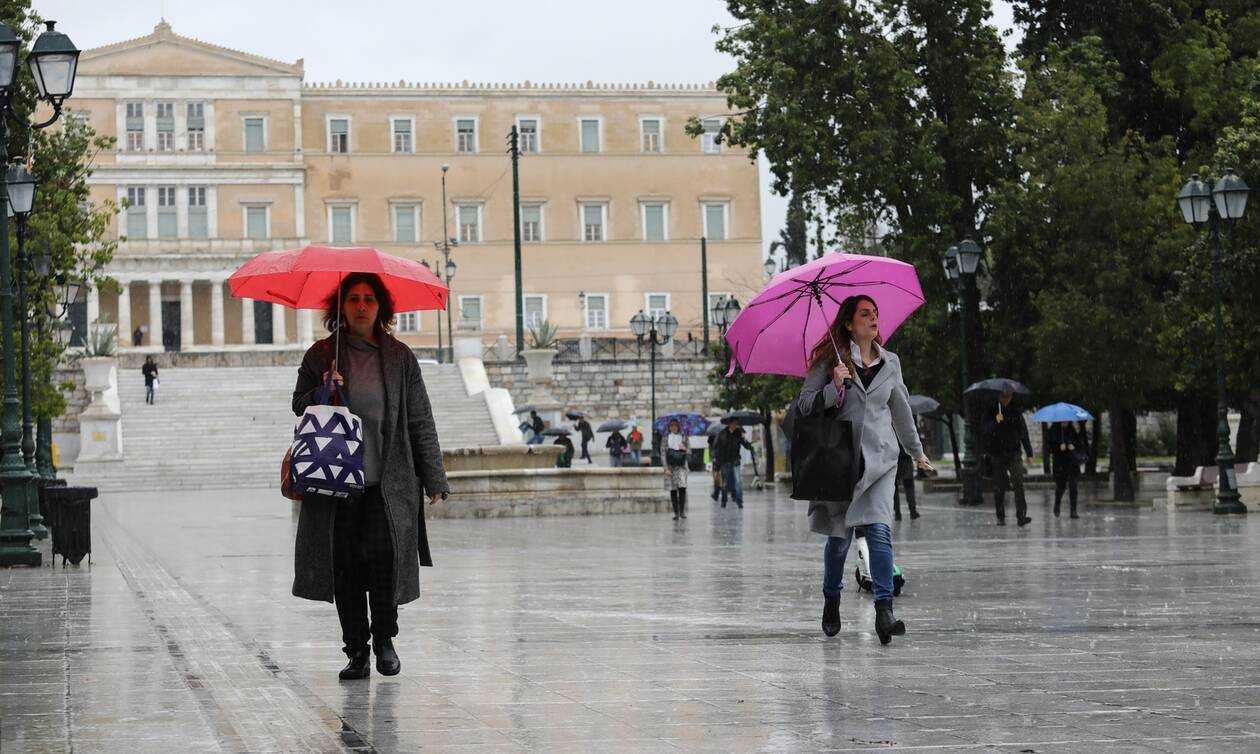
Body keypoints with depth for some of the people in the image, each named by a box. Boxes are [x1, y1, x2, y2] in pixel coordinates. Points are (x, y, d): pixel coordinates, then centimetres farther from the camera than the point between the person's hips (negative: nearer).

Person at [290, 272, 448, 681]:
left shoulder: (399, 356, 8)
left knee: (384, 555, -12)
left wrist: (433, 479, 6)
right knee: (344, 566, -2)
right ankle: (356, 651, 9)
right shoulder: (321, 355, 7)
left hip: (388, 481, 0)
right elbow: (299, 406, 12)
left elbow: (420, 420, 9)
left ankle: (384, 639, 7)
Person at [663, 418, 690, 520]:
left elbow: (690, 452, 10)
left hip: (681, 466, -1)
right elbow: (663, 454, 3)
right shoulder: (666, 439, 7)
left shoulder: (684, 437, 8)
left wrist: (685, 449, -14)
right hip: (671, 467, 1)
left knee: (682, 488, -16)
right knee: (673, 490, 0)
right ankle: (676, 513, 6)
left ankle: (682, 511, -9)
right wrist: (666, 468, -6)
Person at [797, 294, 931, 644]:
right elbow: (805, 405, -1)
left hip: (880, 458, 2)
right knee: (840, 534, 3)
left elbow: (901, 410, 25)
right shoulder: (830, 359, 2)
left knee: (879, 530, -14)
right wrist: (834, 386, -17)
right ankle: (831, 601, 26)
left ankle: (884, 611, -21)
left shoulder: (890, 362, 12)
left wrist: (917, 452, 33)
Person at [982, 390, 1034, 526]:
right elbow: (984, 431, -7)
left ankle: (1021, 516, -22)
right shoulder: (990, 413, 7)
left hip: (1014, 454, 0)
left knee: (1018, 484, -15)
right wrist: (995, 422, -24)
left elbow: (1024, 435, 16)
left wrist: (1029, 454, 11)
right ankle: (1001, 518, 8)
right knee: (999, 488, 1)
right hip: (997, 456, 0)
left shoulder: (1016, 414, 12)